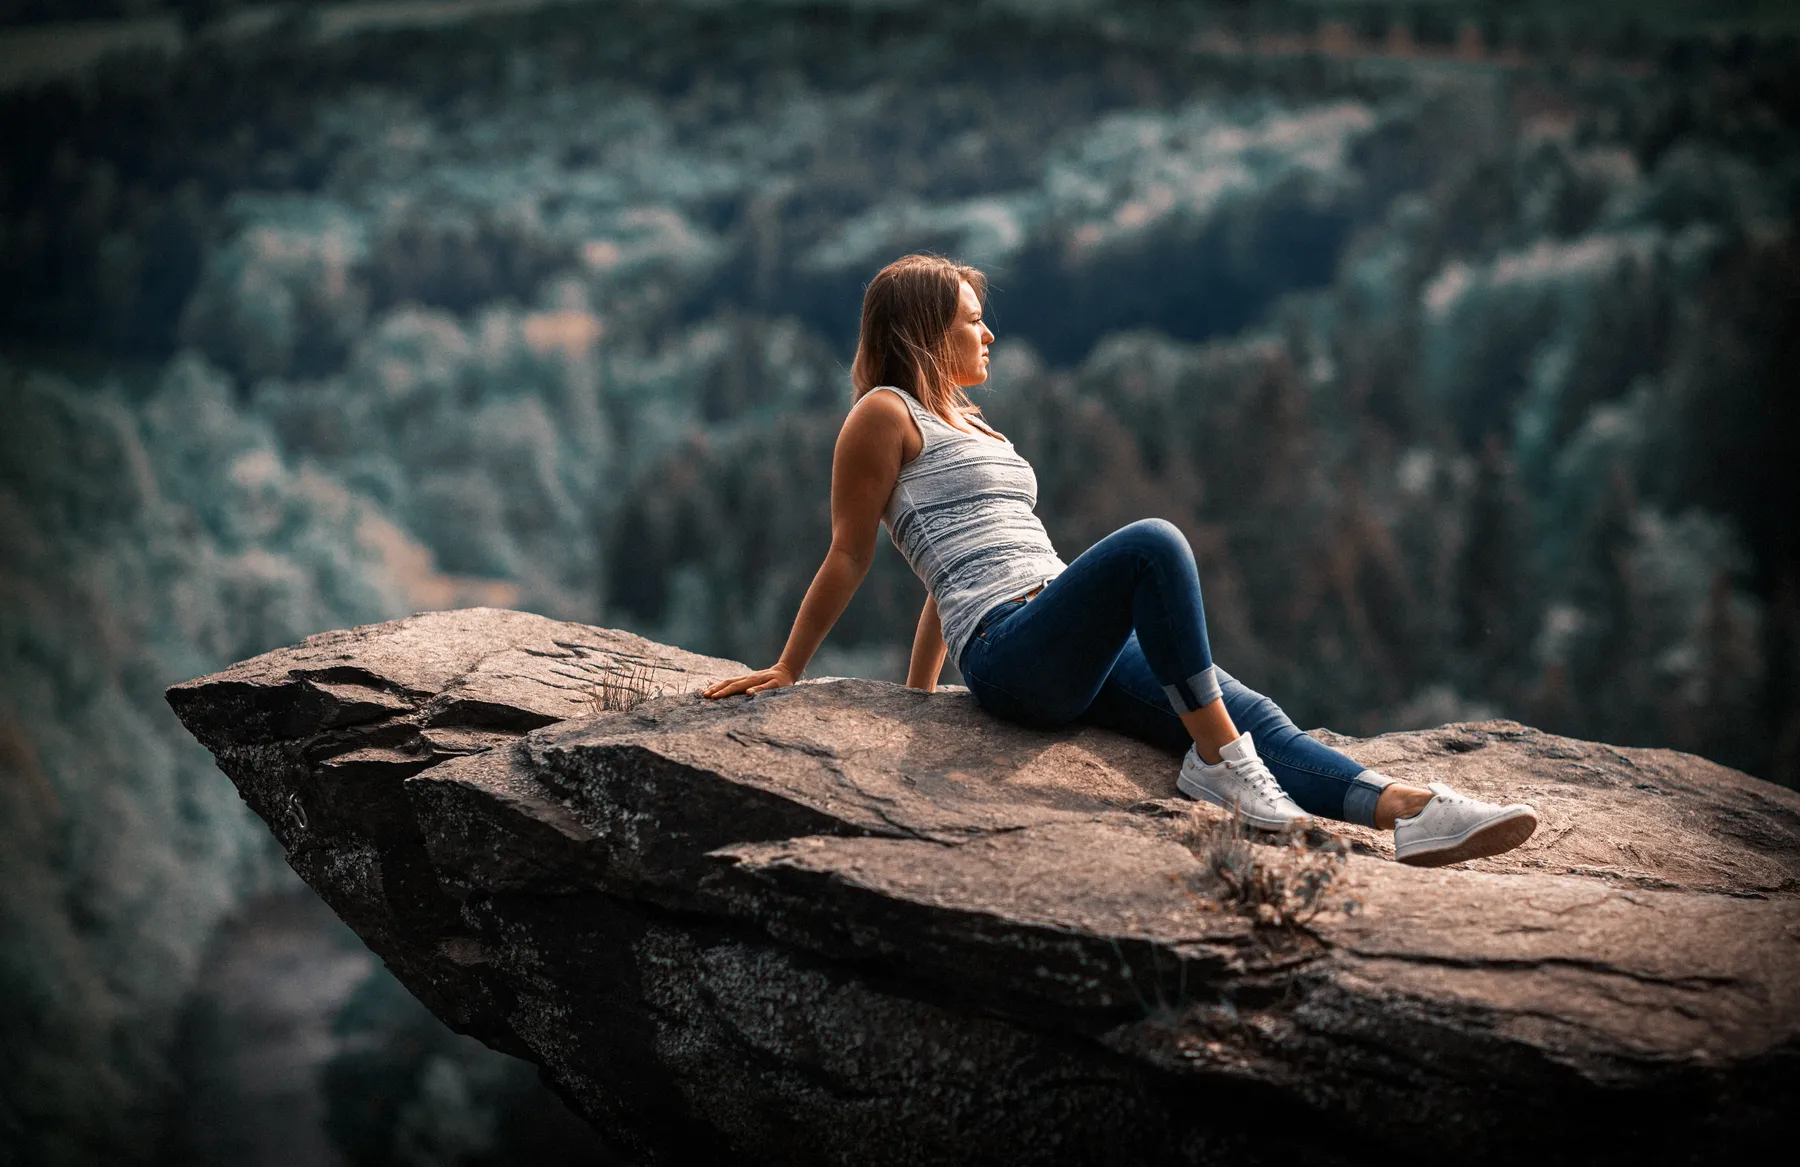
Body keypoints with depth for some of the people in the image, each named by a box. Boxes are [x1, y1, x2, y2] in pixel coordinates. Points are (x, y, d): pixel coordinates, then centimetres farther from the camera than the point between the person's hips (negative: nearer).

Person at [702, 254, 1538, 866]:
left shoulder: (970, 428, 31)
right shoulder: (886, 415, 4)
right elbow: (849, 555, 4)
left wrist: (916, 693, 31)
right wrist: (787, 671, 3)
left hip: (1082, 655, 8)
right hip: (1009, 650, -8)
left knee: (1250, 716, -15)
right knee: (1153, 545, -32)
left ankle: (1410, 812, -32)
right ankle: (1216, 757, -28)